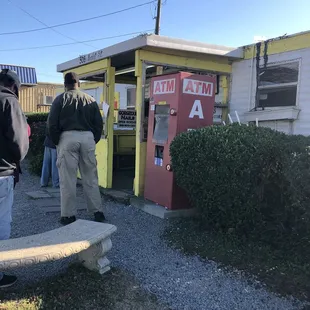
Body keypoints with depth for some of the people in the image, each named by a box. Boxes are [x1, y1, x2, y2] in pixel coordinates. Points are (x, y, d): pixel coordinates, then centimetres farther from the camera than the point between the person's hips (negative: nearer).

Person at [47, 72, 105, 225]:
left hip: (68, 137, -3)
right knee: (91, 177, 10)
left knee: (67, 179, 2)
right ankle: (97, 211, 14)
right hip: (87, 138, 3)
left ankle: (68, 215, 6)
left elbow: (52, 123, -2)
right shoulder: (90, 100, 11)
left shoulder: (60, 99, 2)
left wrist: (57, 142, 8)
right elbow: (99, 123, 9)